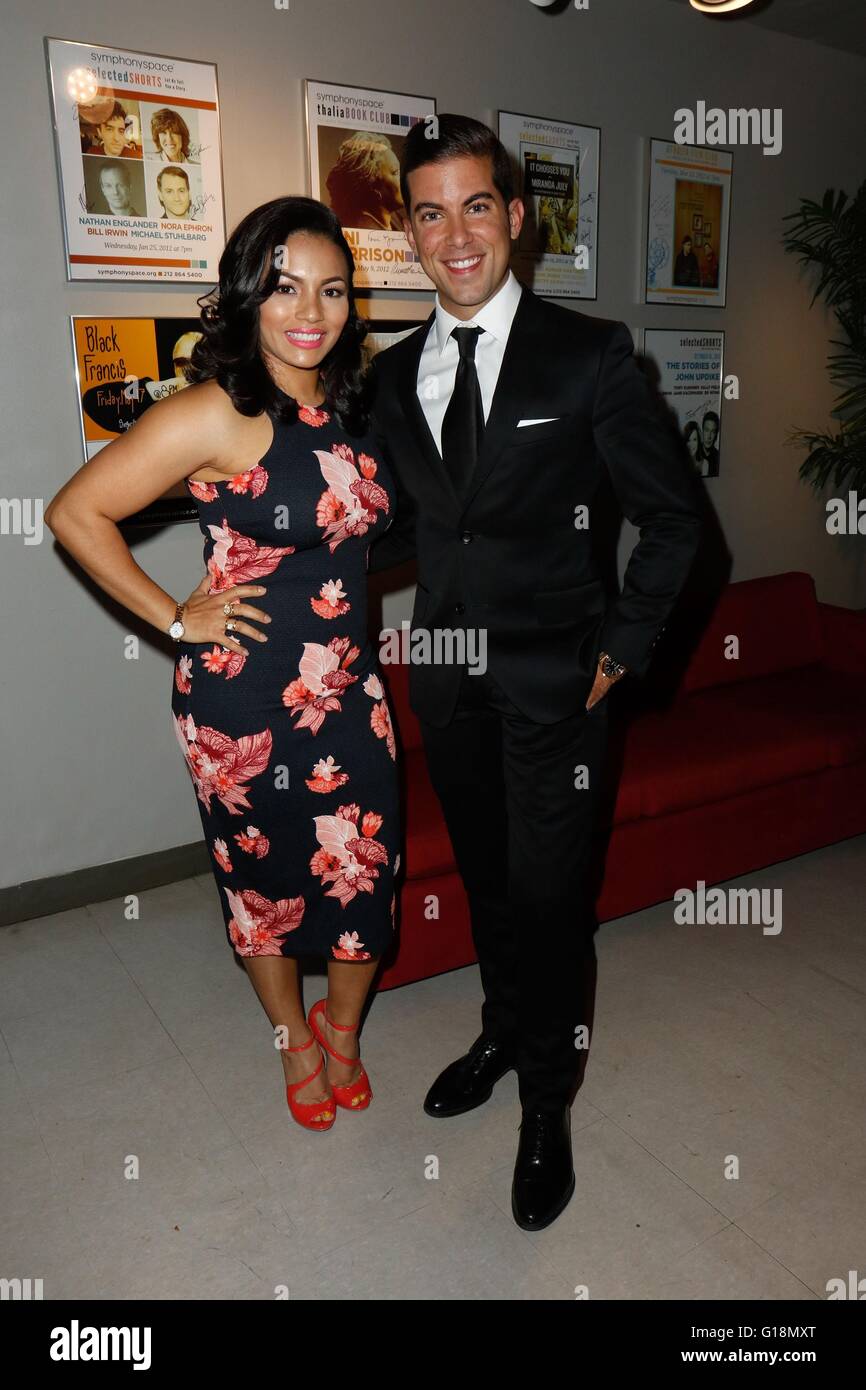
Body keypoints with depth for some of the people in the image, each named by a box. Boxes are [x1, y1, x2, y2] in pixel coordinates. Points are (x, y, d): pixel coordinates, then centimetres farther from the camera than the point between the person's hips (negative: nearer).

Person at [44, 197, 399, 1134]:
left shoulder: (351, 408, 4)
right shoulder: (215, 415, -16)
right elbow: (75, 513, -13)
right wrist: (175, 618, -11)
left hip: (348, 684, 5)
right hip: (243, 689, -5)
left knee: (365, 865, 9)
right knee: (261, 872, 14)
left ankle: (343, 1030, 38)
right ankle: (292, 1035, 41)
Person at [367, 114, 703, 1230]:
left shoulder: (589, 355, -8)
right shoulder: (394, 374, 6)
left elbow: (673, 516, -4)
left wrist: (624, 648, -6)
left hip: (551, 682, -4)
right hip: (447, 678, 4)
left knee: (548, 895, 3)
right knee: (485, 878, 19)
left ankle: (546, 1106, 27)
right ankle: (505, 1032, 45)